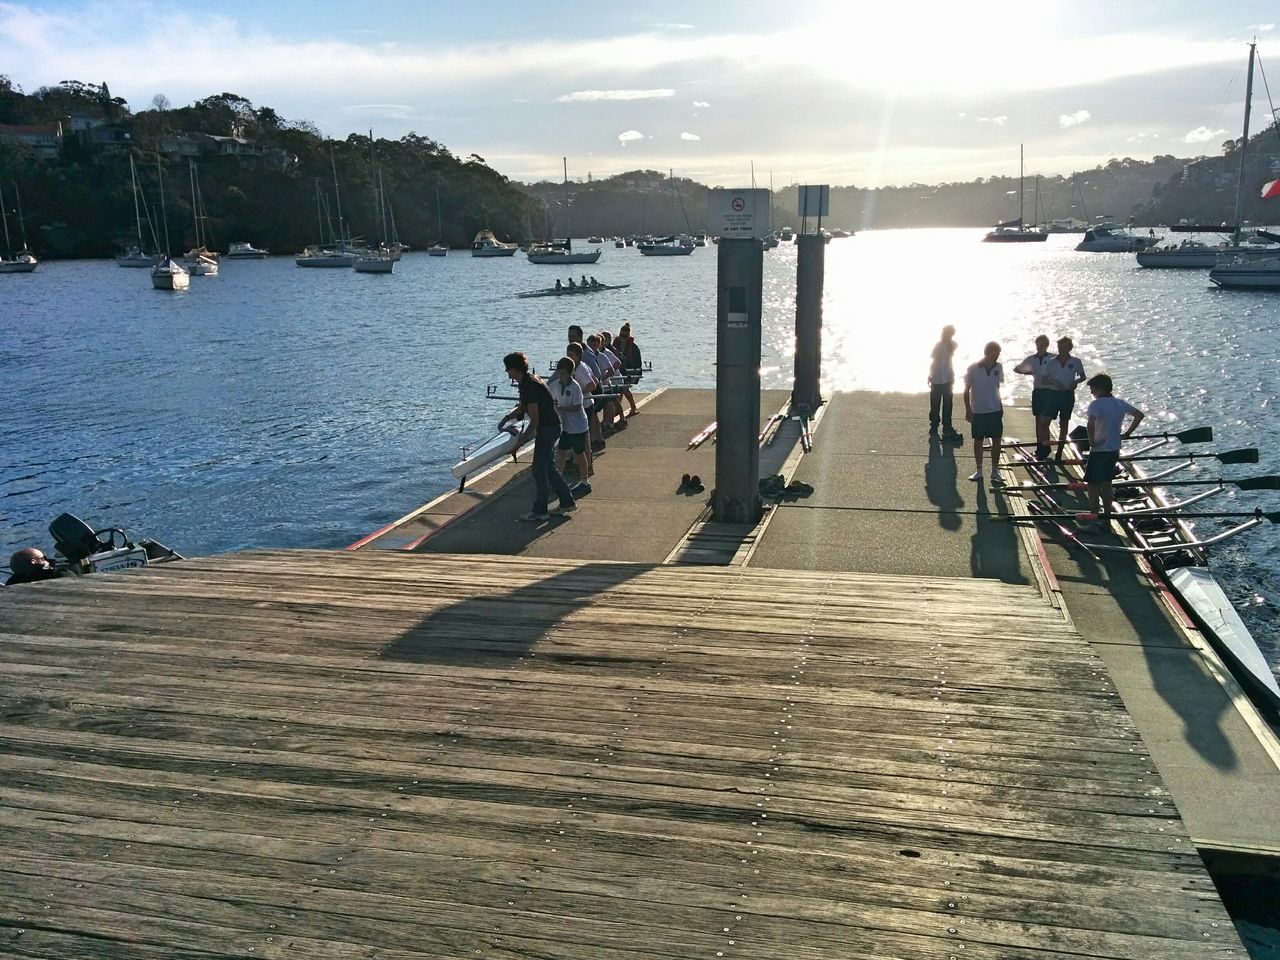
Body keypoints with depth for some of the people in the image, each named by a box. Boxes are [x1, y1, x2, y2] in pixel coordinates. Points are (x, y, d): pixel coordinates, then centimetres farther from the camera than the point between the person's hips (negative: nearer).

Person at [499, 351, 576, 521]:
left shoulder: (529, 386, -21)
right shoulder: (527, 382, 10)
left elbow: (535, 418, -20)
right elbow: (522, 407, 24)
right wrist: (507, 418, 12)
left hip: (547, 429, -10)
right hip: (551, 426, 10)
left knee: (539, 469, -3)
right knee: (548, 468, 17)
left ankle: (540, 510, 5)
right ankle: (568, 502, 23)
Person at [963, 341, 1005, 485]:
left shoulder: (998, 367, 1)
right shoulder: (973, 369, -10)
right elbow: (967, 390, -4)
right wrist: (968, 410, -8)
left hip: (995, 410, 3)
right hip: (978, 412, -3)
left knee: (996, 440, 1)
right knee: (978, 440, 7)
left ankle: (995, 471, 10)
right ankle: (979, 471, 18)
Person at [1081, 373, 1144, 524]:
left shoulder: (1096, 404, -18)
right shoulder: (1120, 403, 5)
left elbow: (1091, 423, -35)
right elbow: (1140, 415, 16)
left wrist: (1092, 441, -22)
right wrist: (1127, 433, 15)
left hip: (1099, 450, -7)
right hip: (1114, 450, 7)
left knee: (1093, 484, 6)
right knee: (1106, 483, 18)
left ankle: (1093, 514, 11)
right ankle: (1108, 513, 25)